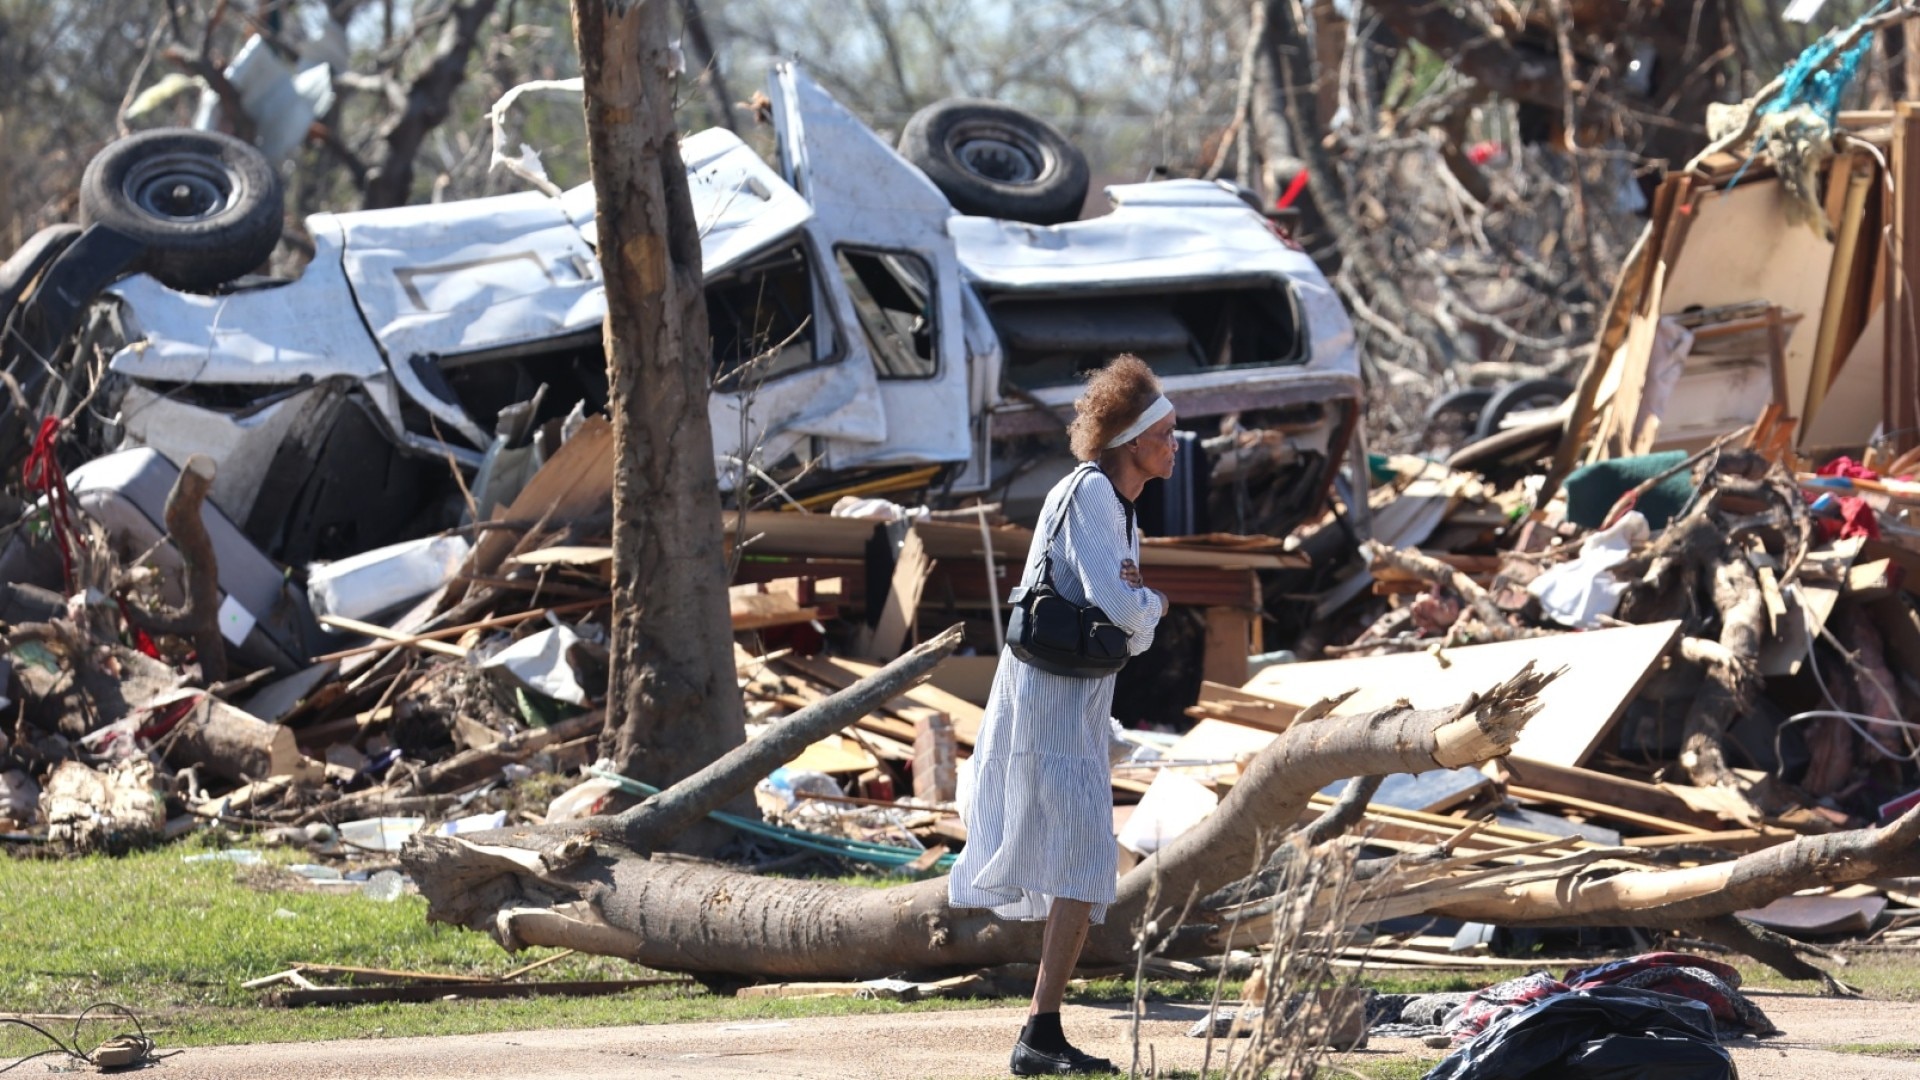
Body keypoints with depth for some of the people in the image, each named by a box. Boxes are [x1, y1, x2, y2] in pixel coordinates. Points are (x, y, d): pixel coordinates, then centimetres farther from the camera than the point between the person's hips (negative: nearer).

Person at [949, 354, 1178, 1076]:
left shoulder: (1123, 512, 17)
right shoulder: (1088, 493, -13)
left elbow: (1135, 636, 14)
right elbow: (1115, 607, -22)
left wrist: (1133, 599, -7)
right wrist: (1151, 602, -1)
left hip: (1081, 704, 10)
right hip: (1050, 694, -10)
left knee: (1080, 873, 10)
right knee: (1083, 864, -16)